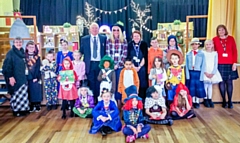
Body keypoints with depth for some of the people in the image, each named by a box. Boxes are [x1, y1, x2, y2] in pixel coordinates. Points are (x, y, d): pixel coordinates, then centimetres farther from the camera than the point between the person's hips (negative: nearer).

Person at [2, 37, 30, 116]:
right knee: (16, 94, 1)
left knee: (23, 93, 8)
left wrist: (26, 73, 13)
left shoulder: (22, 52, 12)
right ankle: (16, 110, 12)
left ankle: (23, 109, 18)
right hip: (14, 77, -7)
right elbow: (7, 66, -15)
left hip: (23, 77, 7)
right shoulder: (10, 53, -10)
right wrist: (10, 77, -21)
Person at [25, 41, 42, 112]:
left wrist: (36, 77, -12)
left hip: (37, 77, -1)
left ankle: (38, 106, 9)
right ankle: (32, 106, 14)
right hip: (28, 77, 1)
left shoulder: (37, 57, 4)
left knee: (37, 91, 0)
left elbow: (38, 68, -3)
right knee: (30, 91, 4)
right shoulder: (25, 56, 6)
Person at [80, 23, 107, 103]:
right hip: (90, 64, 0)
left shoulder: (104, 38, 6)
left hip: (100, 64, 0)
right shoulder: (84, 39, 6)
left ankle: (99, 100, 13)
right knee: (91, 83, 3)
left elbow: (106, 50, 9)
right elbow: (81, 51, 9)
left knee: (99, 83, 4)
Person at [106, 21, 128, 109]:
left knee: (119, 83, 3)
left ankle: (119, 100, 13)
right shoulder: (109, 40, 6)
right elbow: (107, 53, 3)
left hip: (120, 66, -1)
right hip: (111, 65, 1)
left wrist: (117, 65, -8)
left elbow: (124, 54, -2)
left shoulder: (124, 41, 3)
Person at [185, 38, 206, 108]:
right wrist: (187, 75, -5)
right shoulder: (188, 54, 4)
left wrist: (201, 75, -9)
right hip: (190, 72, 2)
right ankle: (192, 102, 18)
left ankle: (197, 102, 18)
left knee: (198, 87, 5)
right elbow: (187, 65, 3)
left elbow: (203, 65, -3)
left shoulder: (202, 54, -1)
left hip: (198, 73, -1)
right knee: (191, 87, 7)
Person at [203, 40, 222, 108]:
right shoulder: (203, 53, -1)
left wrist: (212, 73, -6)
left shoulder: (215, 53, 6)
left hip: (212, 72, 2)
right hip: (205, 72, -2)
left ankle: (209, 99, 13)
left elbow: (215, 64, 4)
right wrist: (205, 73, -11)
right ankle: (205, 99, 6)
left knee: (210, 85, 5)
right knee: (205, 85, -4)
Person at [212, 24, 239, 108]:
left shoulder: (231, 38, 5)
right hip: (219, 64, -1)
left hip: (230, 64, 1)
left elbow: (235, 51, 4)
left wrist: (235, 63, -3)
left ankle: (230, 101, 11)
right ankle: (224, 101, 13)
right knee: (221, 82, 3)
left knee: (229, 82, 4)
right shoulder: (215, 39, 1)